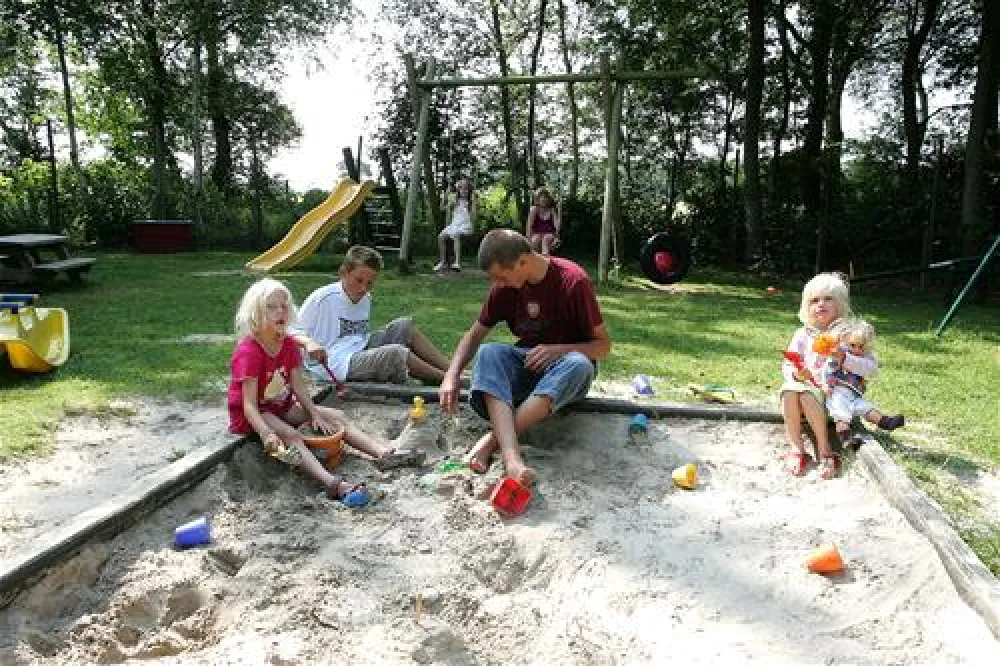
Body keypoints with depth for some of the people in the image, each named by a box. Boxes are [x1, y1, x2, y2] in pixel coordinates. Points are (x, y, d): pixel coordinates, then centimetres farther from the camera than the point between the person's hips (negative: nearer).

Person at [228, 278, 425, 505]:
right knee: (290, 435, -34)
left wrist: (315, 414, -15)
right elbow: (250, 404, -28)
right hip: (250, 416, -8)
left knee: (336, 416, -4)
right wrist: (266, 434, -42)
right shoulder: (248, 352, -23)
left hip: (283, 407, 8)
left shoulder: (289, 345, -1)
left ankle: (386, 453, -17)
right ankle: (333, 483, -54)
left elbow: (299, 386, -2)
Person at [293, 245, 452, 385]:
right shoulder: (324, 298, -10)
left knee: (405, 326, -4)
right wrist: (309, 343, -29)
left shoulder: (366, 299, 13)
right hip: (336, 365, -8)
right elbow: (295, 333, -9)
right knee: (396, 353, -28)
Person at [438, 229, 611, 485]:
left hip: (563, 367, -3)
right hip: (526, 365, 3)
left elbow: (603, 345, -12)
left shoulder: (573, 281, -18)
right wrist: (451, 376, -15)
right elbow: (475, 335, 1)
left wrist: (559, 349, -29)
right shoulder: (504, 286, -6)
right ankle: (511, 455, -48)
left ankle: (492, 439, -39)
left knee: (579, 364, -37)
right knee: (488, 352, -27)